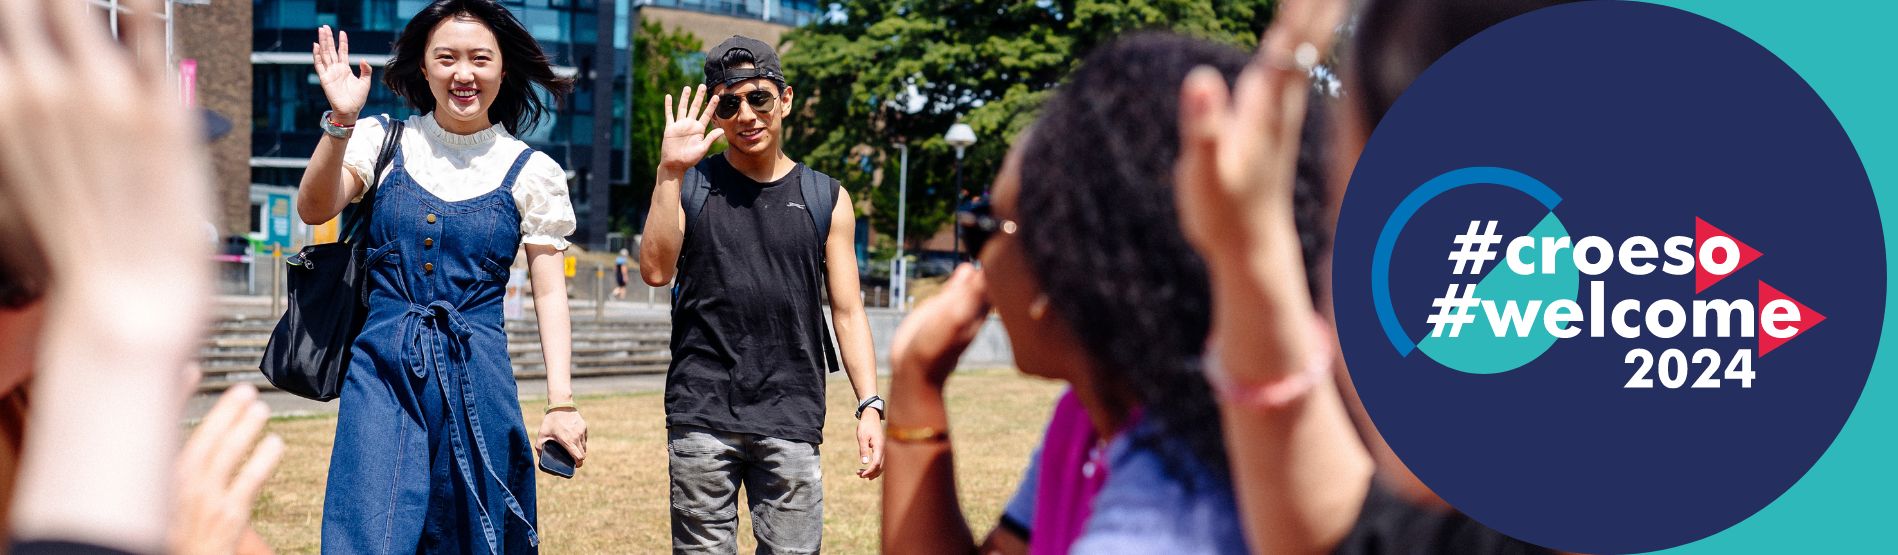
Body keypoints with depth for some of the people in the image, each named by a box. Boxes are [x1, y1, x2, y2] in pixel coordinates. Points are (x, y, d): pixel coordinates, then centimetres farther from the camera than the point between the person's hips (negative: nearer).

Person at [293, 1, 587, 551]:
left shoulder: (530, 172, 3)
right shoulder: (383, 142, 5)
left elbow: (550, 294, 3)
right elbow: (314, 209, -10)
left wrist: (562, 402, -5)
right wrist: (340, 123, -24)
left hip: (477, 376, 1)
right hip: (383, 368, 0)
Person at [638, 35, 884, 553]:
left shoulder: (826, 199, 8)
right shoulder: (690, 187, 7)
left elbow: (848, 312, 8)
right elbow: (656, 270, -9)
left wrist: (870, 405, -2)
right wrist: (670, 173, -15)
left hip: (791, 418, 0)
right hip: (701, 415, 0)